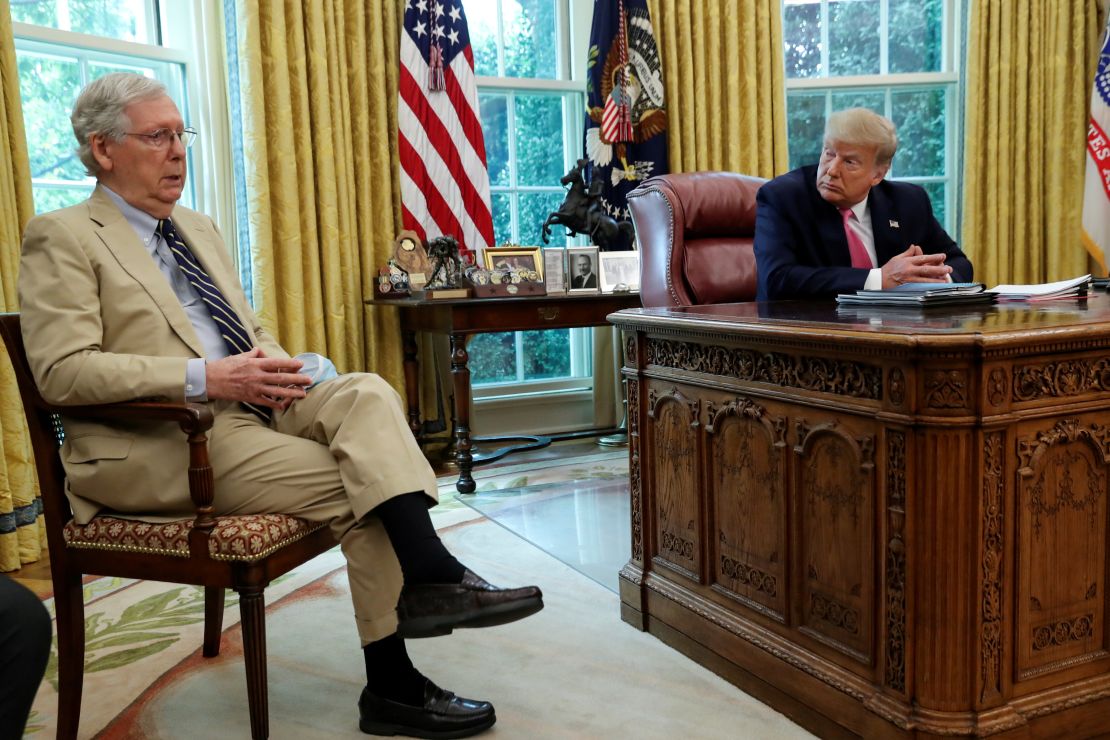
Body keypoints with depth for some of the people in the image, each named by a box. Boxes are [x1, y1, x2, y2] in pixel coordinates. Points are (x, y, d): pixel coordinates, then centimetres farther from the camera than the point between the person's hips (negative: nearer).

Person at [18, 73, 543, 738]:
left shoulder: (199, 229, 22)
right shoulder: (63, 238, -2)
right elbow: (62, 371, -14)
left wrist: (277, 367, -2)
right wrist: (206, 378, -23)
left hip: (253, 405, 7)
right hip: (165, 443, -6)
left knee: (366, 393, -22)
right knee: (359, 484, -22)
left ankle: (433, 577, -25)